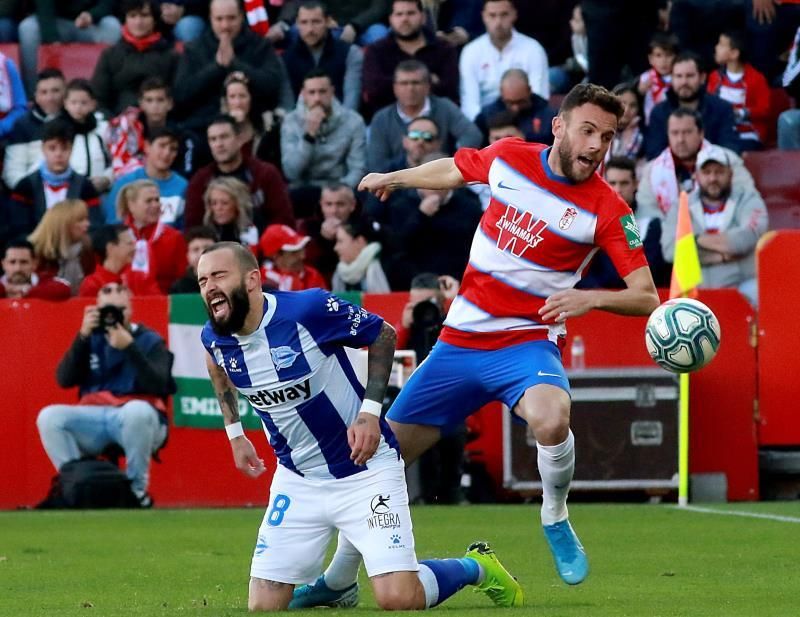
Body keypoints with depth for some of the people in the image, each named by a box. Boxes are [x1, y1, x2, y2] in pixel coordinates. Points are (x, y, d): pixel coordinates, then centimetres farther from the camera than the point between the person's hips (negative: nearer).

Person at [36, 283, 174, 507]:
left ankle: (137, 489, -19)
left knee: (137, 411, -38)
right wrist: (82, 336, -10)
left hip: (139, 420, -3)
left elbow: (158, 385, -12)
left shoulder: (149, 341, 5)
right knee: (49, 417, -20)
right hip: (93, 418, 3)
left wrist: (129, 347, -21)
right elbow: (64, 380, 0)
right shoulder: (91, 339, 14)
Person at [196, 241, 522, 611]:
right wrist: (234, 432, 16)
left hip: (365, 469, -5)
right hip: (297, 479, 5)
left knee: (398, 599, -16)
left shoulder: (309, 309, -23)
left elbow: (383, 335, -6)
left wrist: (370, 411, -14)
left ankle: (476, 568, 15)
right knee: (263, 608, -3)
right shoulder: (214, 338, -8)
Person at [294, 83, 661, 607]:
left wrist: (590, 297, -28)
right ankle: (340, 577, 24)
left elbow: (647, 297, -13)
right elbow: (452, 171, 22)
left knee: (551, 421, -37)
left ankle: (556, 519, -5)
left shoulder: (607, 209, -11)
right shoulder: (508, 158, -2)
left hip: (528, 342, -4)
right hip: (460, 342, 4)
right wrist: (393, 178, 25)